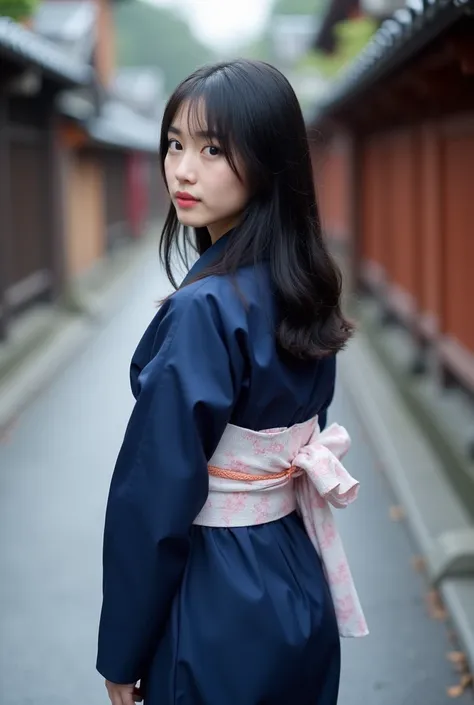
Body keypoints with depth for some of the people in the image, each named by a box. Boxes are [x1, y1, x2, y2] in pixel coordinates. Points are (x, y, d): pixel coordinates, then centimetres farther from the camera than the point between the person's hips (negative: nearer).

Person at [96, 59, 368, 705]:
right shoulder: (305, 288, 1)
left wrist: (121, 652, -11)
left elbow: (156, 496, -20)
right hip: (301, 589, 8)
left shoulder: (203, 311, -24)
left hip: (220, 610, -8)